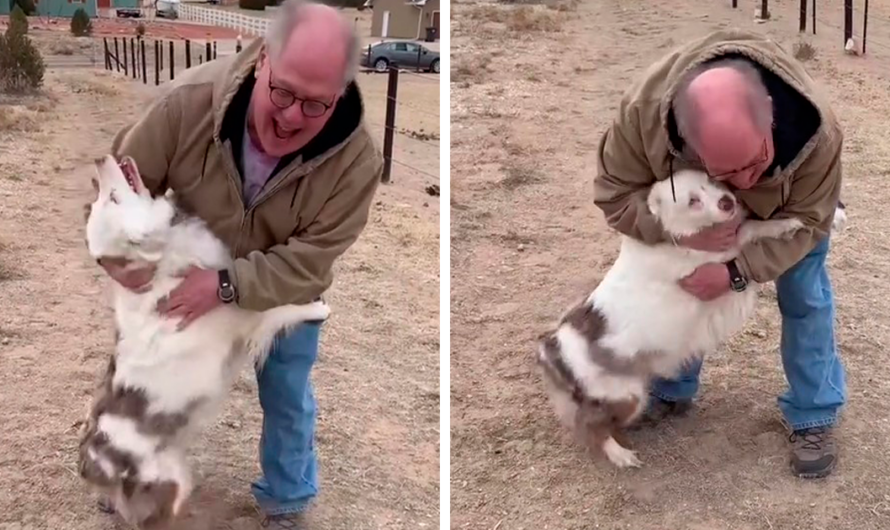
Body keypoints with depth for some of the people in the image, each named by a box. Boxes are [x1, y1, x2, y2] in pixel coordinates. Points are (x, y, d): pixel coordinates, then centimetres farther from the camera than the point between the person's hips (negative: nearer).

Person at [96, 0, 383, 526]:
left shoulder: (356, 159, -35)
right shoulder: (193, 98, -32)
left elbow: (307, 262, -31)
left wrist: (225, 285, -42)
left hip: (285, 296, -1)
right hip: (187, 281, 2)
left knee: (288, 402, 15)